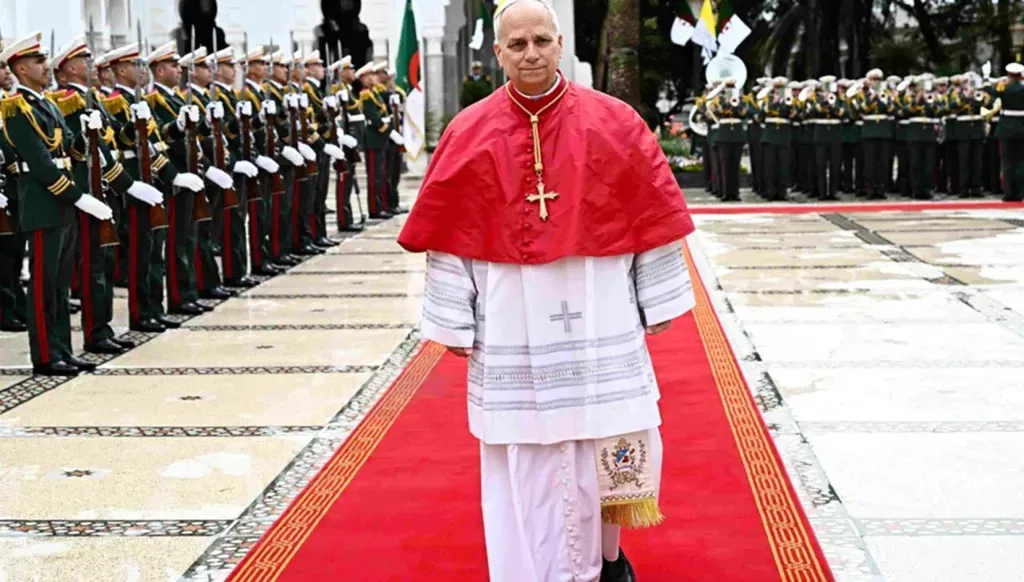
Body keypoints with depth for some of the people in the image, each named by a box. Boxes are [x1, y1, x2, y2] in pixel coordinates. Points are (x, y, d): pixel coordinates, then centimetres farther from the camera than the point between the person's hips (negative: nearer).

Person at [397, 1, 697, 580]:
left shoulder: (614, 122, -2)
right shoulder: (470, 134, -2)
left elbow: (651, 217, 2)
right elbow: (451, 234, 1)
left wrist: (657, 303, 3)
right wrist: (455, 320, 0)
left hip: (598, 322, 0)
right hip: (512, 329, 0)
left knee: (605, 445, 9)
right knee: (524, 460, 5)